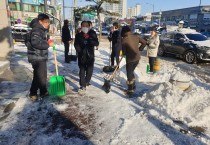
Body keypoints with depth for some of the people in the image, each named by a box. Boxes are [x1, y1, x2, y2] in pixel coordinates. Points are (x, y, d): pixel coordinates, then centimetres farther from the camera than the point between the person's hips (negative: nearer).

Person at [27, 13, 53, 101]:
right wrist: (48, 45, -22)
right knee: (38, 76, -4)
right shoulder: (36, 30, -17)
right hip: (37, 58, -10)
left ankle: (43, 92, 26)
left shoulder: (42, 30, 16)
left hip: (41, 57, 10)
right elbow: (36, 43, -30)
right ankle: (33, 93, 12)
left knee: (43, 75, 15)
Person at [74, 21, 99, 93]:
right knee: (82, 71, -2)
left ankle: (86, 82, 31)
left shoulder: (92, 34, 3)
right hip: (81, 56, -1)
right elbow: (76, 45, -1)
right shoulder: (78, 35, 3)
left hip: (90, 56, 1)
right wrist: (80, 51, -16)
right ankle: (83, 86, 3)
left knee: (90, 71, 6)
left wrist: (89, 40, -22)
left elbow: (96, 43, -6)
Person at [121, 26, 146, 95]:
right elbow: (144, 42, 11)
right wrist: (139, 49, 16)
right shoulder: (136, 36, 2)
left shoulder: (124, 39, -14)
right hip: (137, 58, 6)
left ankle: (130, 90, 15)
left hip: (130, 59, -6)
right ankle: (133, 86, 35)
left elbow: (123, 52, -8)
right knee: (131, 72, 24)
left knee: (129, 74, 7)